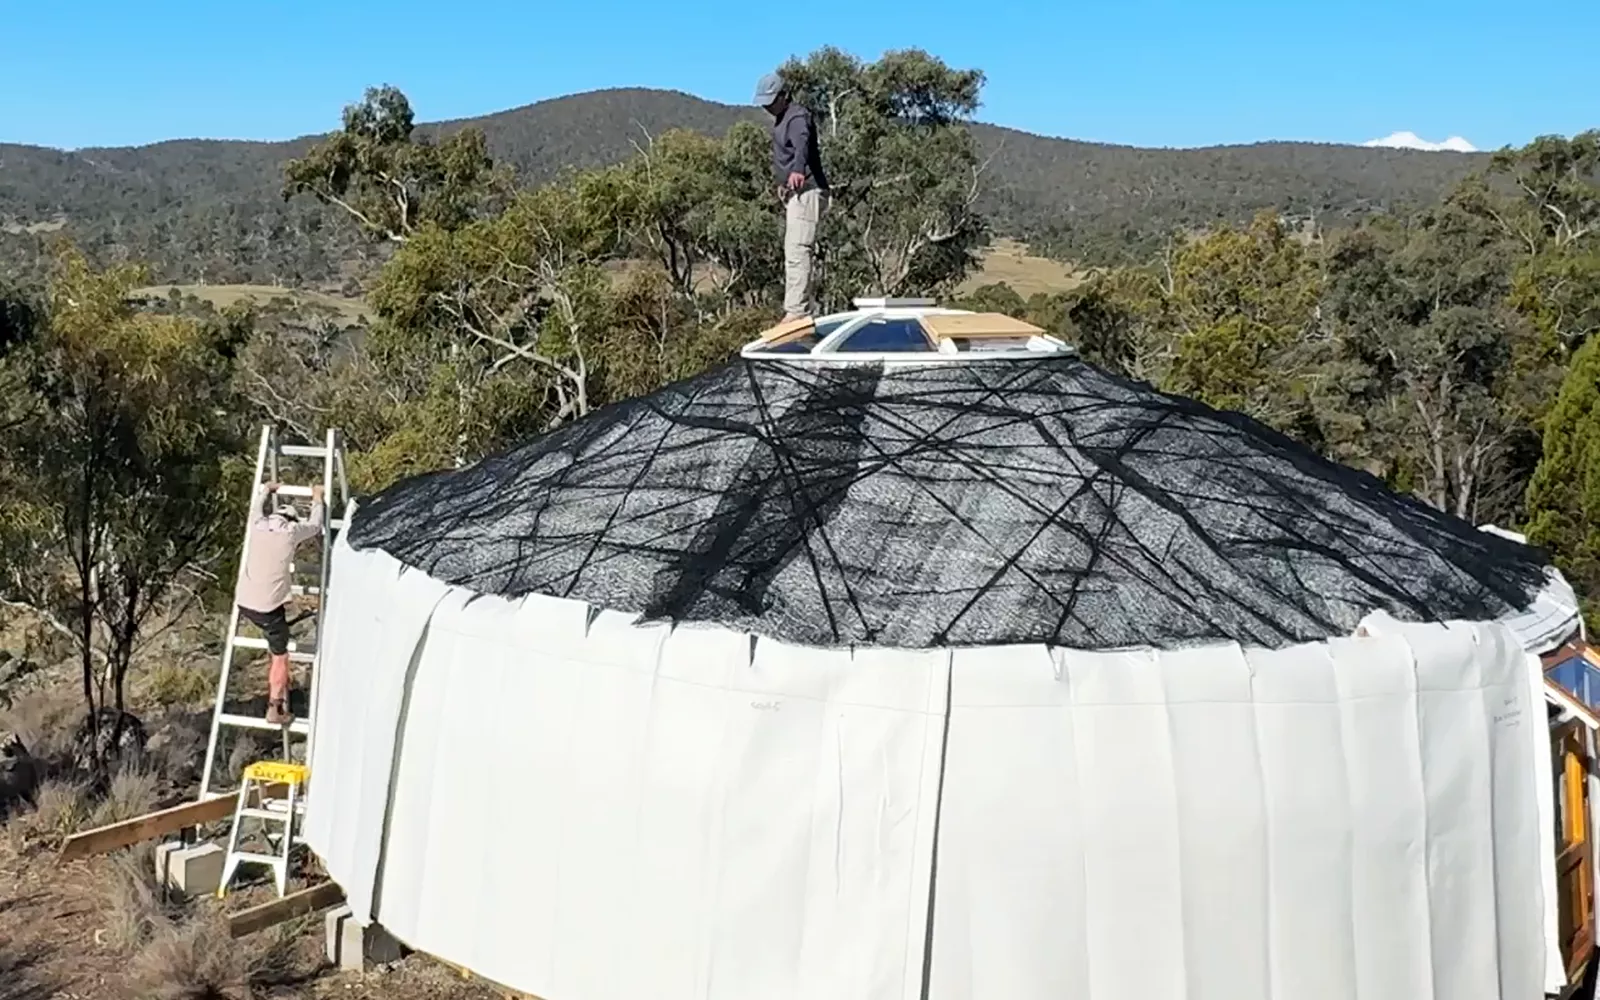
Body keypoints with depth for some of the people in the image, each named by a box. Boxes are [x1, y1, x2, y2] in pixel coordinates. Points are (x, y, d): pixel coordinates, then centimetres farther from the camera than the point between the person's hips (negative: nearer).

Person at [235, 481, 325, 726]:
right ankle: (276, 708, 7)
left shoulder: (258, 524, 8)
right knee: (280, 656, 8)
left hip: (244, 602, 4)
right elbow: (315, 524, 18)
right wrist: (317, 499, 33)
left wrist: (266, 489, 50)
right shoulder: (292, 530, -3)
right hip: (269, 606, -4)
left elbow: (257, 503, 30)